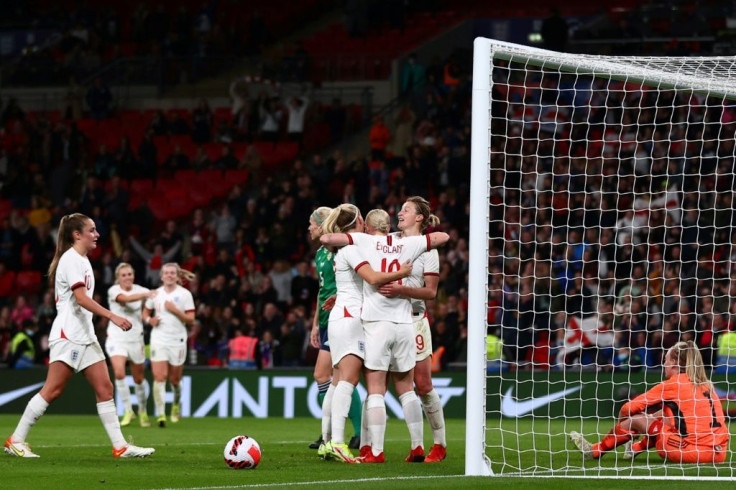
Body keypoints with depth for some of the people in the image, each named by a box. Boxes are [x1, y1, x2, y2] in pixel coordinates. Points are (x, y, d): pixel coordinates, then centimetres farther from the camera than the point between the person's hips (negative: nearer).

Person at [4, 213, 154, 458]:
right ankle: (15, 441, -2)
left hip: (85, 335, 9)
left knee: (105, 388, 2)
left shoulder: (82, 260, 17)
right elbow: (81, 298, -23)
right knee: (53, 390, -8)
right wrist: (113, 317, -29)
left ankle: (120, 446, 1)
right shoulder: (71, 259, -13)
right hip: (68, 334, -9)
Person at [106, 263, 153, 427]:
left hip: (136, 339, 3)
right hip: (117, 338, -3)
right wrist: (145, 294, -44)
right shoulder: (113, 291, -10)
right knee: (119, 373, -21)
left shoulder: (140, 290, 1)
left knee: (138, 379, 9)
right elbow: (125, 298, -31)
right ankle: (128, 410, -8)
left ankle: (143, 412, 28)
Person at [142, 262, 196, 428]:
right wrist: (149, 320, -5)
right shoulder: (156, 293, 5)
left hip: (177, 340, -1)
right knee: (159, 377, -13)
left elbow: (191, 320, -6)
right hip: (159, 339, 1)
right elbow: (145, 312, 17)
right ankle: (160, 414, -13)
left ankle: (176, 405, 38)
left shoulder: (185, 294, -2)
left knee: (175, 379, 8)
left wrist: (175, 310, -19)